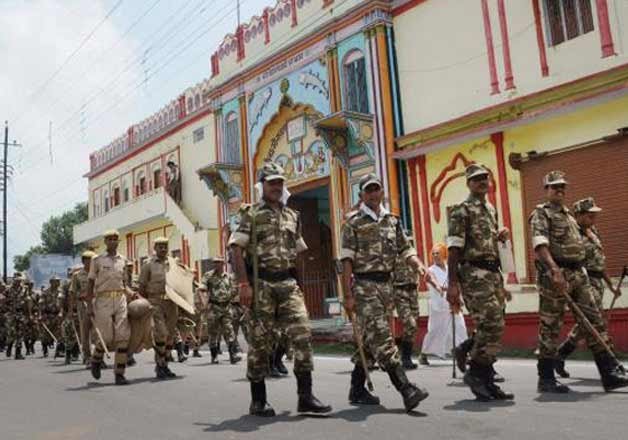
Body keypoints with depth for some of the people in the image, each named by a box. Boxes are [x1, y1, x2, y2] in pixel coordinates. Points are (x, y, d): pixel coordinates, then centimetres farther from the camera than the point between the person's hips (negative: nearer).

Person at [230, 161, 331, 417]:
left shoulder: (292, 216, 17)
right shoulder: (251, 214, 2)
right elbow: (236, 250, -5)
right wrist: (244, 283, -14)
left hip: (288, 283, 4)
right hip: (261, 283, -4)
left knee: (303, 333, -7)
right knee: (260, 340, 2)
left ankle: (305, 397, -2)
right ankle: (258, 400, 13)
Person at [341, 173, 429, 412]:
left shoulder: (392, 221, 13)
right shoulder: (353, 222, -3)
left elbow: (406, 249, 13)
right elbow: (346, 260, -7)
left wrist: (419, 266, -9)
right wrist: (348, 295, -12)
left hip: (386, 285, 6)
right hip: (364, 286, -6)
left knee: (370, 340, 12)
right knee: (382, 338, -13)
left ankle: (357, 390, 23)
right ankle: (407, 389, -17)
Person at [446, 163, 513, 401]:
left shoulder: (491, 209, 21)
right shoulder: (461, 210, -4)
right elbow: (454, 248, -11)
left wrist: (501, 235, 8)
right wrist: (452, 284, -17)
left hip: (493, 272, 8)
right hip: (474, 272, -8)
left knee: (493, 326, 7)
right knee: (492, 324, -16)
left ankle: (485, 381, 14)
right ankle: (475, 372, -3)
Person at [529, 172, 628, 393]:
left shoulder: (568, 214, 23)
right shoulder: (541, 213, -4)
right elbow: (539, 243, -20)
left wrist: (580, 271, 20)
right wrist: (554, 269, -32)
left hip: (579, 275, 8)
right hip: (555, 275, -8)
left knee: (594, 321, 3)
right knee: (550, 327, -2)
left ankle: (609, 374, 5)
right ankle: (546, 379, 6)